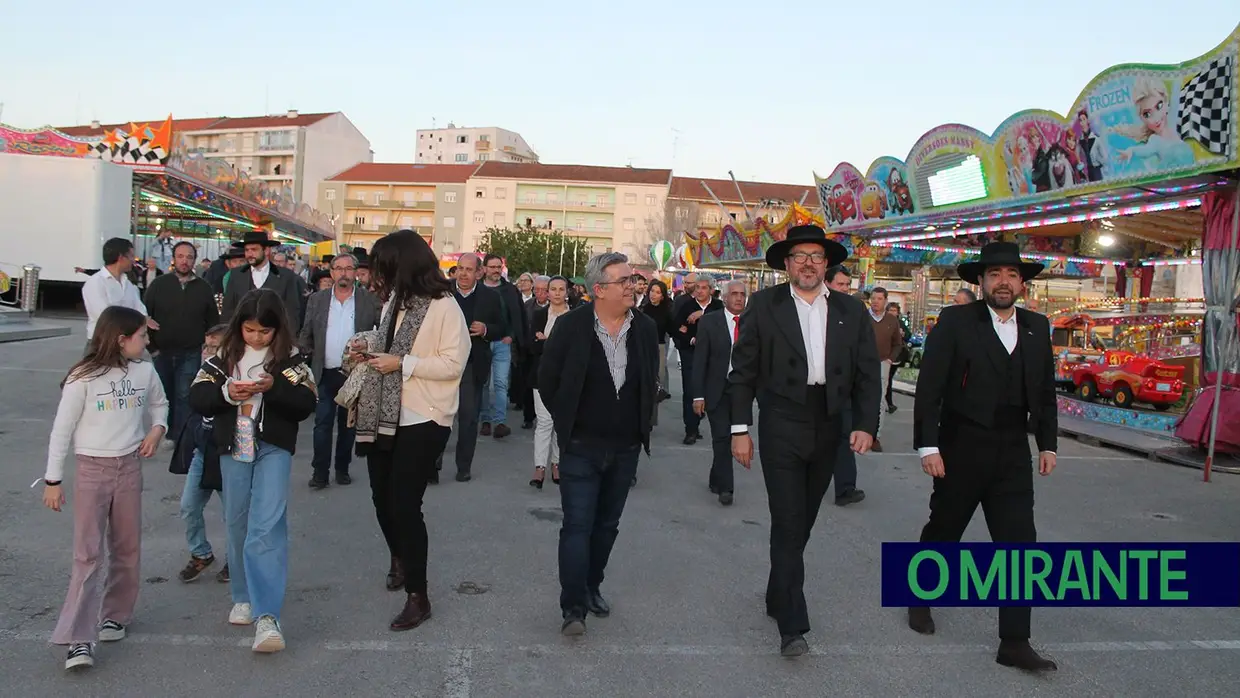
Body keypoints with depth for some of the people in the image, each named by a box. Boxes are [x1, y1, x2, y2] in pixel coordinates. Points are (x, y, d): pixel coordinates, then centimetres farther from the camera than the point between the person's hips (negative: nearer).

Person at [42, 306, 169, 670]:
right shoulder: (83, 378, -11)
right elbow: (62, 429, -6)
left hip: (130, 467, 4)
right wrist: (53, 480, -3)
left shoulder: (145, 371, 0)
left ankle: (115, 615, 30)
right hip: (92, 469, -4)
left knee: (127, 549, 12)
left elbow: (159, 404, 19)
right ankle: (78, 639, -2)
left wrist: (157, 428, -2)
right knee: (88, 554, -5)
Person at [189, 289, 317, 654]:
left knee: (267, 527, -13)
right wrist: (225, 392, -16)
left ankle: (267, 616, -15)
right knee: (238, 524, 14)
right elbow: (196, 397, 3)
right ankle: (243, 597, 32)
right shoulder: (225, 355, 4)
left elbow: (307, 404, -7)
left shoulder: (289, 357, -2)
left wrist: (274, 387, -22)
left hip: (274, 448, -3)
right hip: (233, 449, 3)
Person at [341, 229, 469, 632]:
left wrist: (401, 364, -20)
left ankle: (417, 596, 7)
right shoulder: (395, 301, 8)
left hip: (422, 421, -7)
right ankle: (400, 559, 45)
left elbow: (453, 363, -17)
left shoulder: (443, 306, -14)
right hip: (385, 417, 8)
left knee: (405, 505, -7)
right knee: (382, 498, 17)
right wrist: (369, 347, 2)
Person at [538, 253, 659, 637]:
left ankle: (592, 587, 34)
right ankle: (573, 606, 3)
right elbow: (547, 379, -1)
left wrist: (641, 423, 11)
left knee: (607, 525, 16)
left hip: (626, 448, 4)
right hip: (581, 446, -4)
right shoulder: (571, 326, -11)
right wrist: (566, 421, 2)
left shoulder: (645, 328, -1)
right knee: (577, 526, -4)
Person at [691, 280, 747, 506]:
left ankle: (717, 480, 29)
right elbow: (699, 360, -4)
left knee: (729, 438, 11)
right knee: (722, 438, -6)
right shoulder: (709, 322, -3)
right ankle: (724, 486, 3)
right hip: (717, 390, -3)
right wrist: (698, 395, -9)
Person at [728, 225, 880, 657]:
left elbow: (867, 374, 5)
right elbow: (743, 371, -2)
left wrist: (866, 424, -7)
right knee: (787, 523, -4)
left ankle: (779, 596, 35)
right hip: (782, 428, -3)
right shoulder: (764, 305, -2)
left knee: (802, 521, 15)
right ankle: (792, 624, 2)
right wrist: (740, 428, -7)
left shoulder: (852, 311, 6)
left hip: (829, 429, 4)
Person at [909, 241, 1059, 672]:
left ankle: (1014, 641, 9)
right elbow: (929, 387, -11)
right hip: (962, 449, -3)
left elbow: (1045, 391, 14)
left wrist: (1047, 443, 9)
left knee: (1019, 543, 1)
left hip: (1013, 453, 4)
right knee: (943, 531, 12)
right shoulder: (955, 322, -7)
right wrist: (928, 445, -15)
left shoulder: (1037, 328, 8)